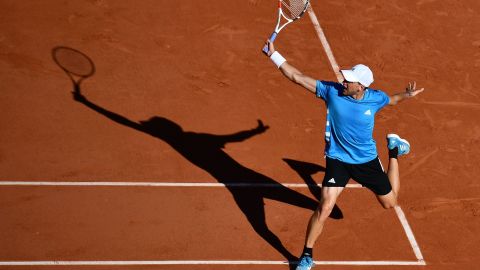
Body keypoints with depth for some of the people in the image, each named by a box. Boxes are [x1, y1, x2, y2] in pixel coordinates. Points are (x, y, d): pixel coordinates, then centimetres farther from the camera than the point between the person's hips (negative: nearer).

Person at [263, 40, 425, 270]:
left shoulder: (375, 98, -15)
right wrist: (274, 55, -20)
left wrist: (406, 95, -8)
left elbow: (391, 100, 12)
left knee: (390, 202, 17)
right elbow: (297, 77, -16)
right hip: (338, 160, -1)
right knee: (324, 209, -15)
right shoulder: (332, 91, -18)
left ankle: (394, 150, 40)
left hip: (367, 161, 2)